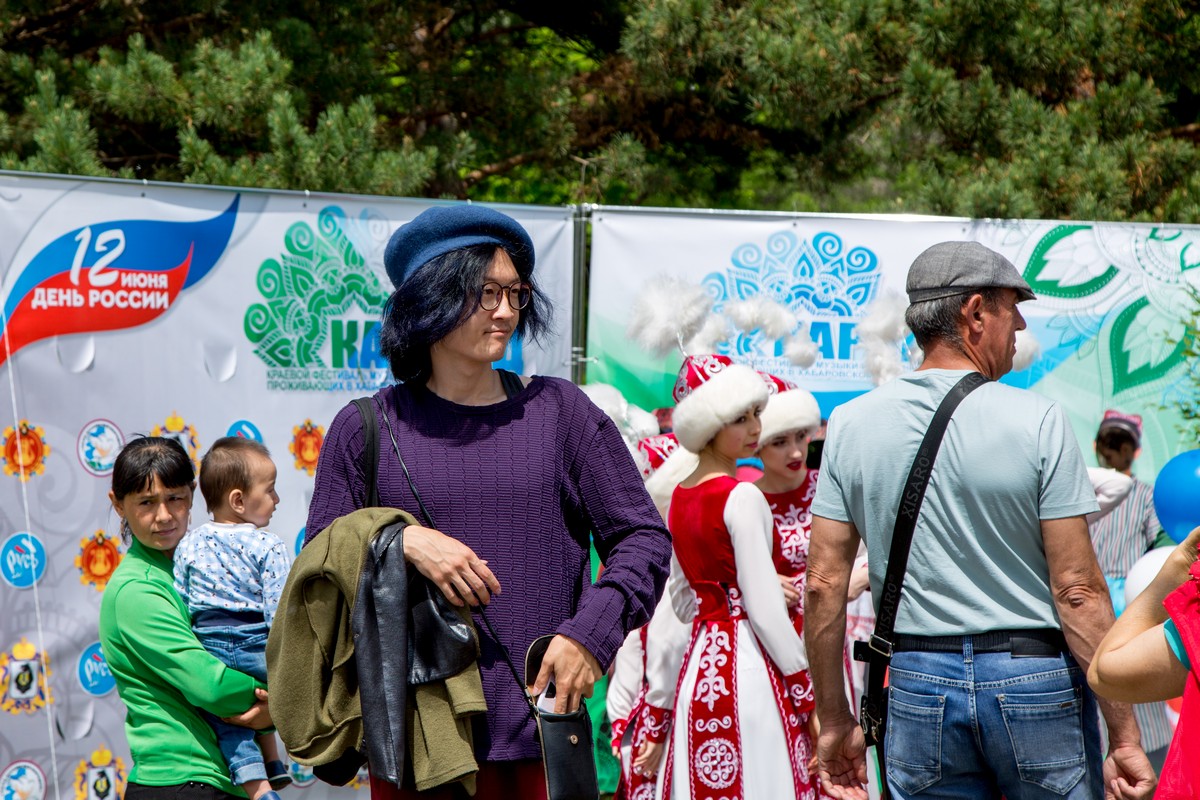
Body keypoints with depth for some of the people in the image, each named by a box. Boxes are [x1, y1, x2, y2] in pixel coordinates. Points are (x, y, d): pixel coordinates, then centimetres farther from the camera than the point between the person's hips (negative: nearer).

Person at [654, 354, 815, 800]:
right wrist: (808, 692, -11)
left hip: (699, 661, 8)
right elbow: (764, 608, -16)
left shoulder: (679, 497, 10)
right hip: (749, 664, -8)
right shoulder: (741, 498, -13)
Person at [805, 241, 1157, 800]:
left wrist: (834, 721, 11)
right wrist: (1124, 735, -5)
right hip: (1034, 676, -3)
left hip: (918, 684, 3)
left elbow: (824, 584, 2)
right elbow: (1078, 589, -10)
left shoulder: (851, 424, 2)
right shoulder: (1038, 422, -8)